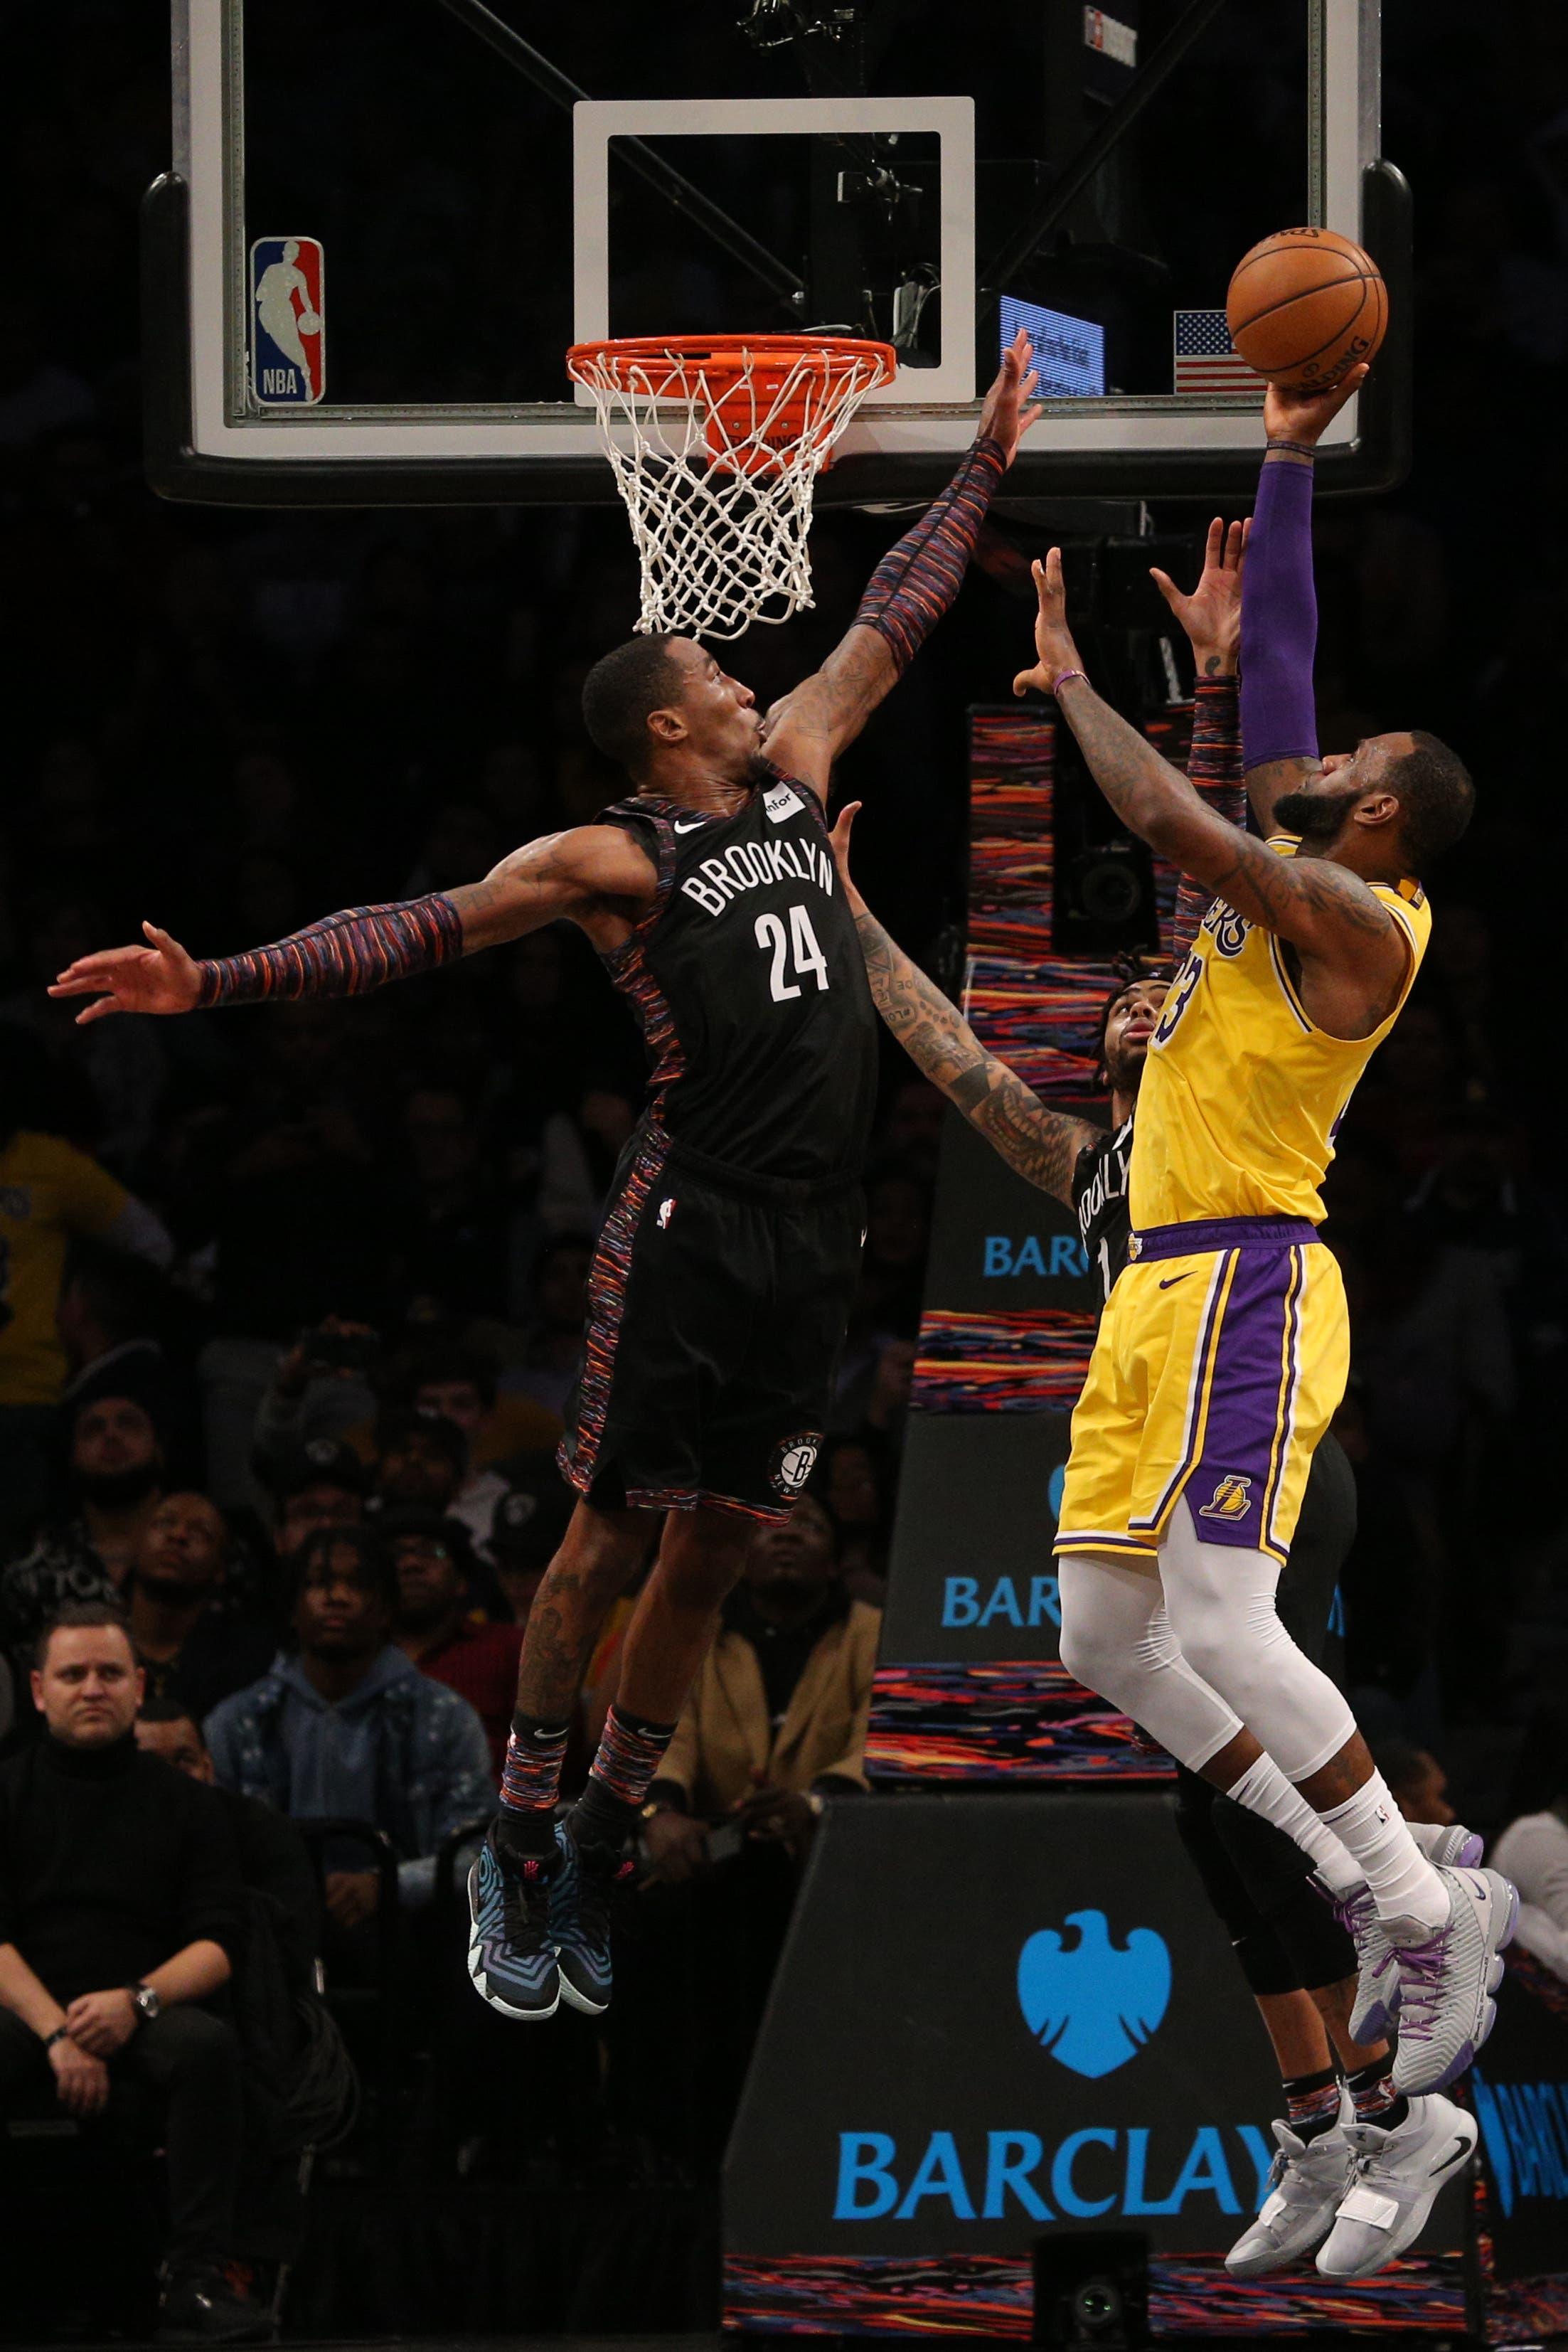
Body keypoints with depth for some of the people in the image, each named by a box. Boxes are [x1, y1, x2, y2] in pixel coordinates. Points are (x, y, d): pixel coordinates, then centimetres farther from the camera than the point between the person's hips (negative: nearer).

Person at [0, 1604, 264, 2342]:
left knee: (208, 2045, -33)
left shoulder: (183, 1804, 13)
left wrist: (135, 2001, -16)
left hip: (145, 2014, 1)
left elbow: (218, 1944, 5)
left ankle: (194, 2280, -35)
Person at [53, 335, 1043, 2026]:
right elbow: (416, 929, -9)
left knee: (716, 1545, 6)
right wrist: (220, 983, -19)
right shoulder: (615, 861, -3)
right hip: (691, 1218, -6)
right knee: (616, 1525, -6)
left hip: (809, 1237, 6)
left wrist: (983, 468, 30)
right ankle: (519, 1847, 0)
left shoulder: (793, 770, 16)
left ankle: (601, 1842, 14)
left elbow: (891, 621, 27)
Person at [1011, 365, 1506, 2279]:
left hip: (1246, 1286, -10)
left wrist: (1070, 683, -8)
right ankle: (1379, 1893, 9)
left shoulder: (1353, 919, -12)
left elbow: (1170, 821, -22)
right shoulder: (1289, 876, 13)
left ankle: (1428, 1916, -12)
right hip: (1161, 1287, 10)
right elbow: (1274, 655, 20)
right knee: (1108, 1637, 5)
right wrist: (1288, 461, 20)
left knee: (1223, 1629, -19)